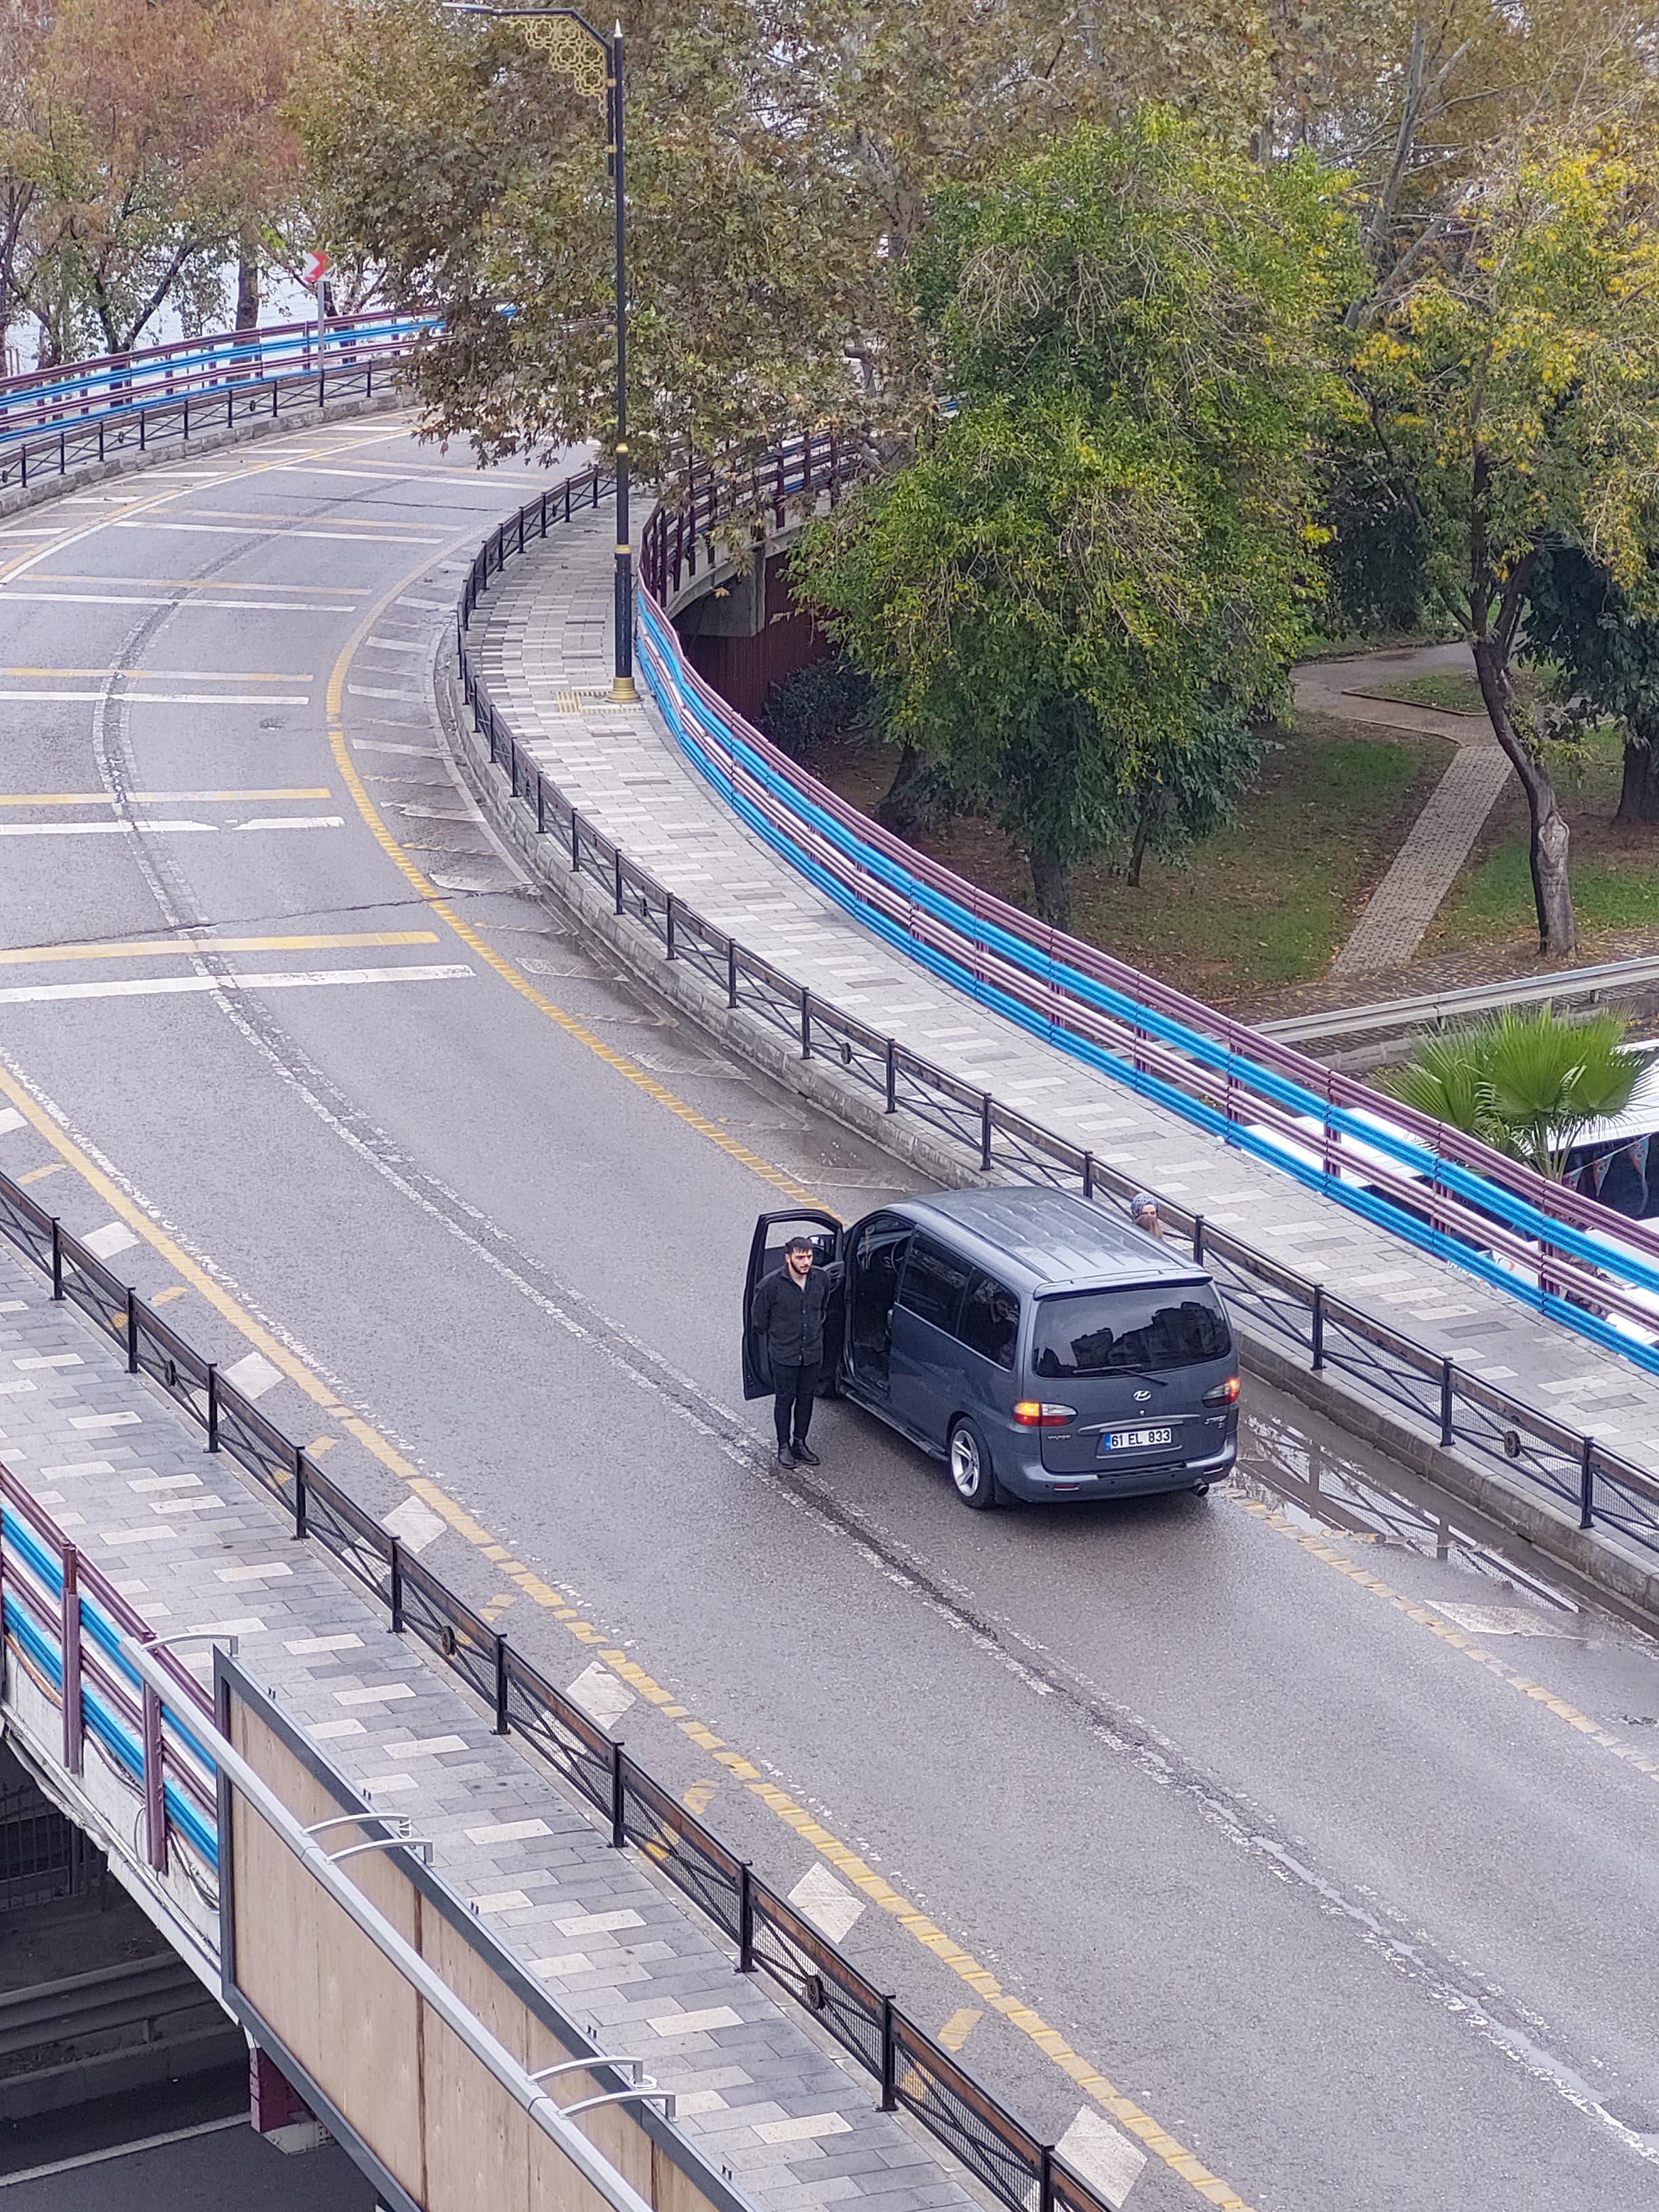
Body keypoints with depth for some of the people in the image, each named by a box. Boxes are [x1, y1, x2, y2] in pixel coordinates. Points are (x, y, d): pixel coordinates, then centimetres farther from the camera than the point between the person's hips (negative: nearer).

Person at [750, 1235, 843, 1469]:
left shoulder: (822, 1279, -7)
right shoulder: (772, 1285, -19)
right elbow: (758, 1319, -4)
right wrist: (769, 1346, 5)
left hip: (813, 1352, 4)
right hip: (784, 1355, -4)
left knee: (806, 1398, 14)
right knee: (785, 1400, 7)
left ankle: (800, 1443, 29)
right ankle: (784, 1447, 20)